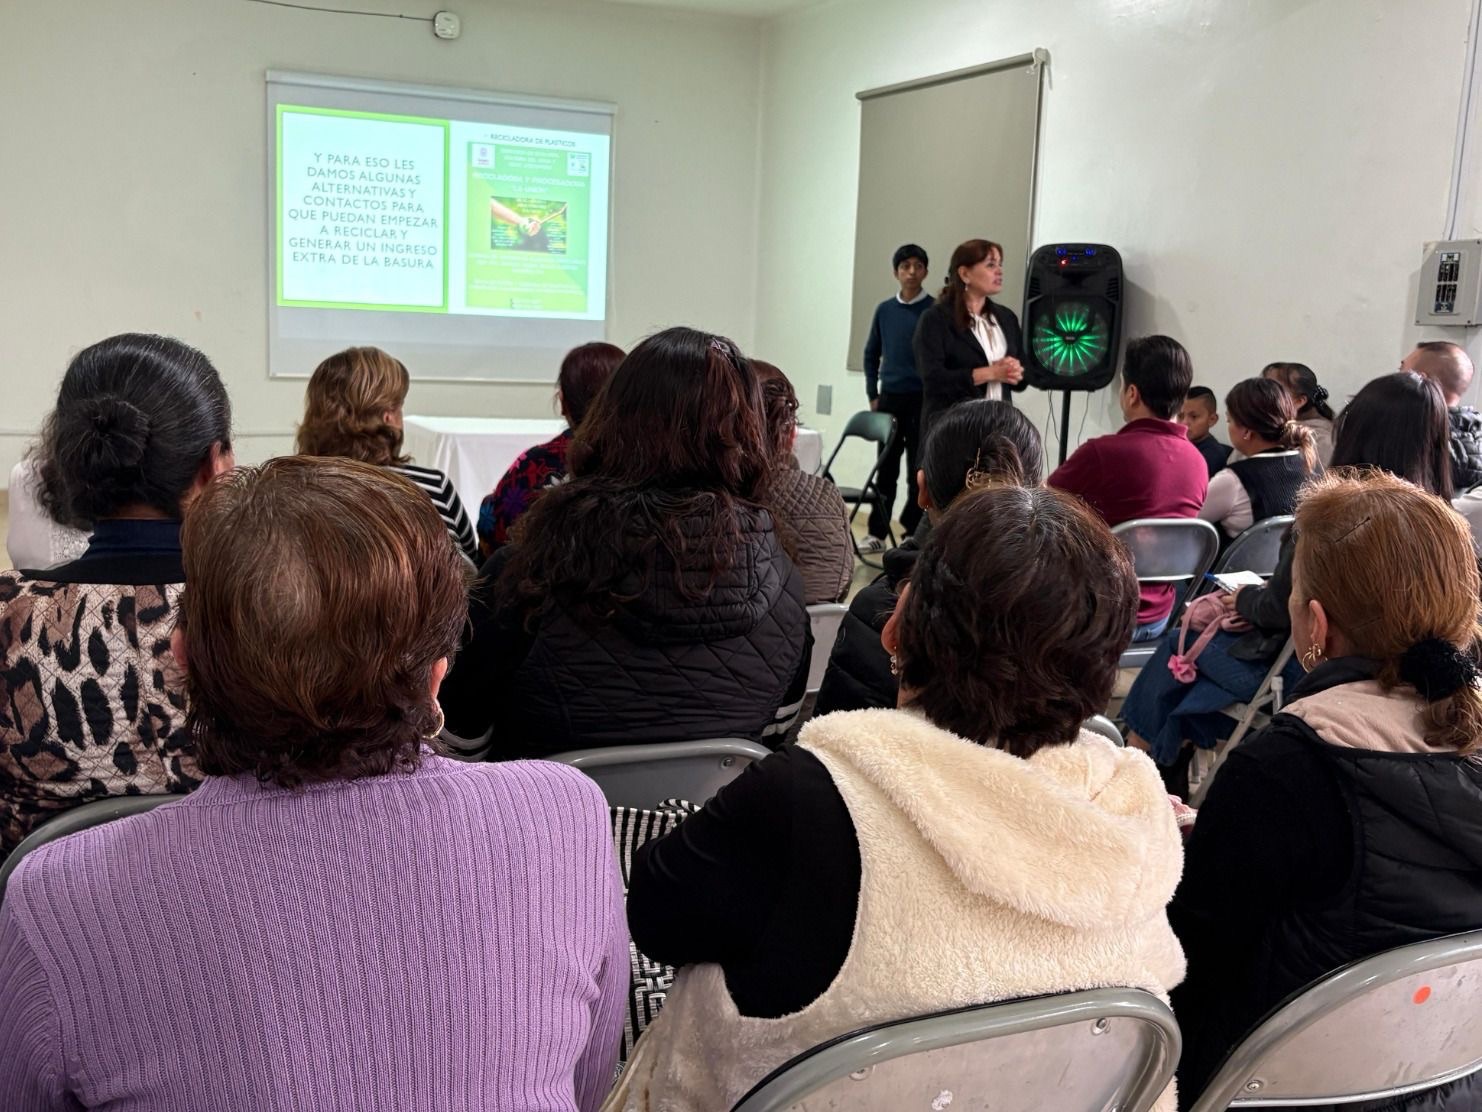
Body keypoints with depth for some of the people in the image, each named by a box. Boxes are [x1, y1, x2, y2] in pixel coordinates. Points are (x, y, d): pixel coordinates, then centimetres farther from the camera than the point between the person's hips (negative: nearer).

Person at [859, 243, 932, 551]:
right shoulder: (884, 310, 6)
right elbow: (871, 354, 14)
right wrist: (873, 395, 9)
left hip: (923, 400, -3)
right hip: (889, 398, 3)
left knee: (918, 470, 1)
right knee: (885, 469, 8)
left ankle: (914, 533, 9)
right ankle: (877, 533, 13)